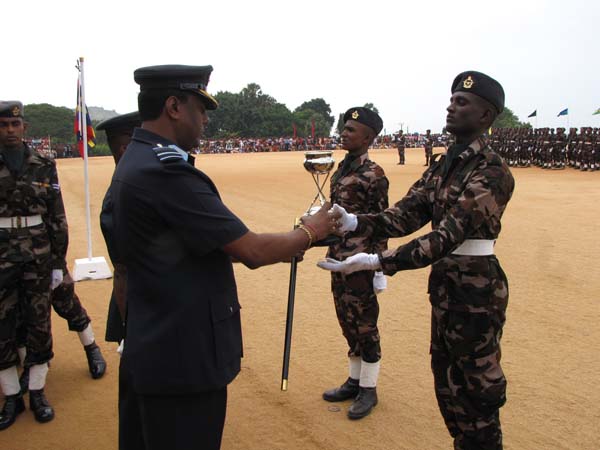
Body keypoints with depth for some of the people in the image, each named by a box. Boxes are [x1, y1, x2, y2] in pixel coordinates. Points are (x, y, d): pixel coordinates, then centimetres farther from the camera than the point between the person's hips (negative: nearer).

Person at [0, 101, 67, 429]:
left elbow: (57, 220, 3)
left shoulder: (44, 167, 1)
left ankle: (37, 393, 22)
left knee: (39, 326, 8)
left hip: (39, 260, 0)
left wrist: (58, 263, 1)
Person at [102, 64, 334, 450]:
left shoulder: (133, 163, 8)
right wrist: (309, 233, -4)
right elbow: (251, 250, -22)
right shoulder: (165, 170, -23)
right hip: (184, 358, -10)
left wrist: (281, 251, 10)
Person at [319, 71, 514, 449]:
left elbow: (448, 236, -27)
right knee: (447, 384, 21)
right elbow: (406, 215, -2)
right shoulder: (443, 166, 7)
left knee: (477, 389, 8)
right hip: (444, 284, 8)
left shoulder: (492, 172, -19)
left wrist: (376, 262, -34)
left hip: (477, 290, -8)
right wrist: (352, 222, -18)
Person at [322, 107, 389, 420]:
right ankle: (354, 381, 33)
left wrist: (379, 267, -14)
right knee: (348, 322, 17)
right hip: (339, 259, 8)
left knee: (364, 324, 4)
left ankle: (368, 390, 20)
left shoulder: (373, 175, -13)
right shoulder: (342, 168, 11)